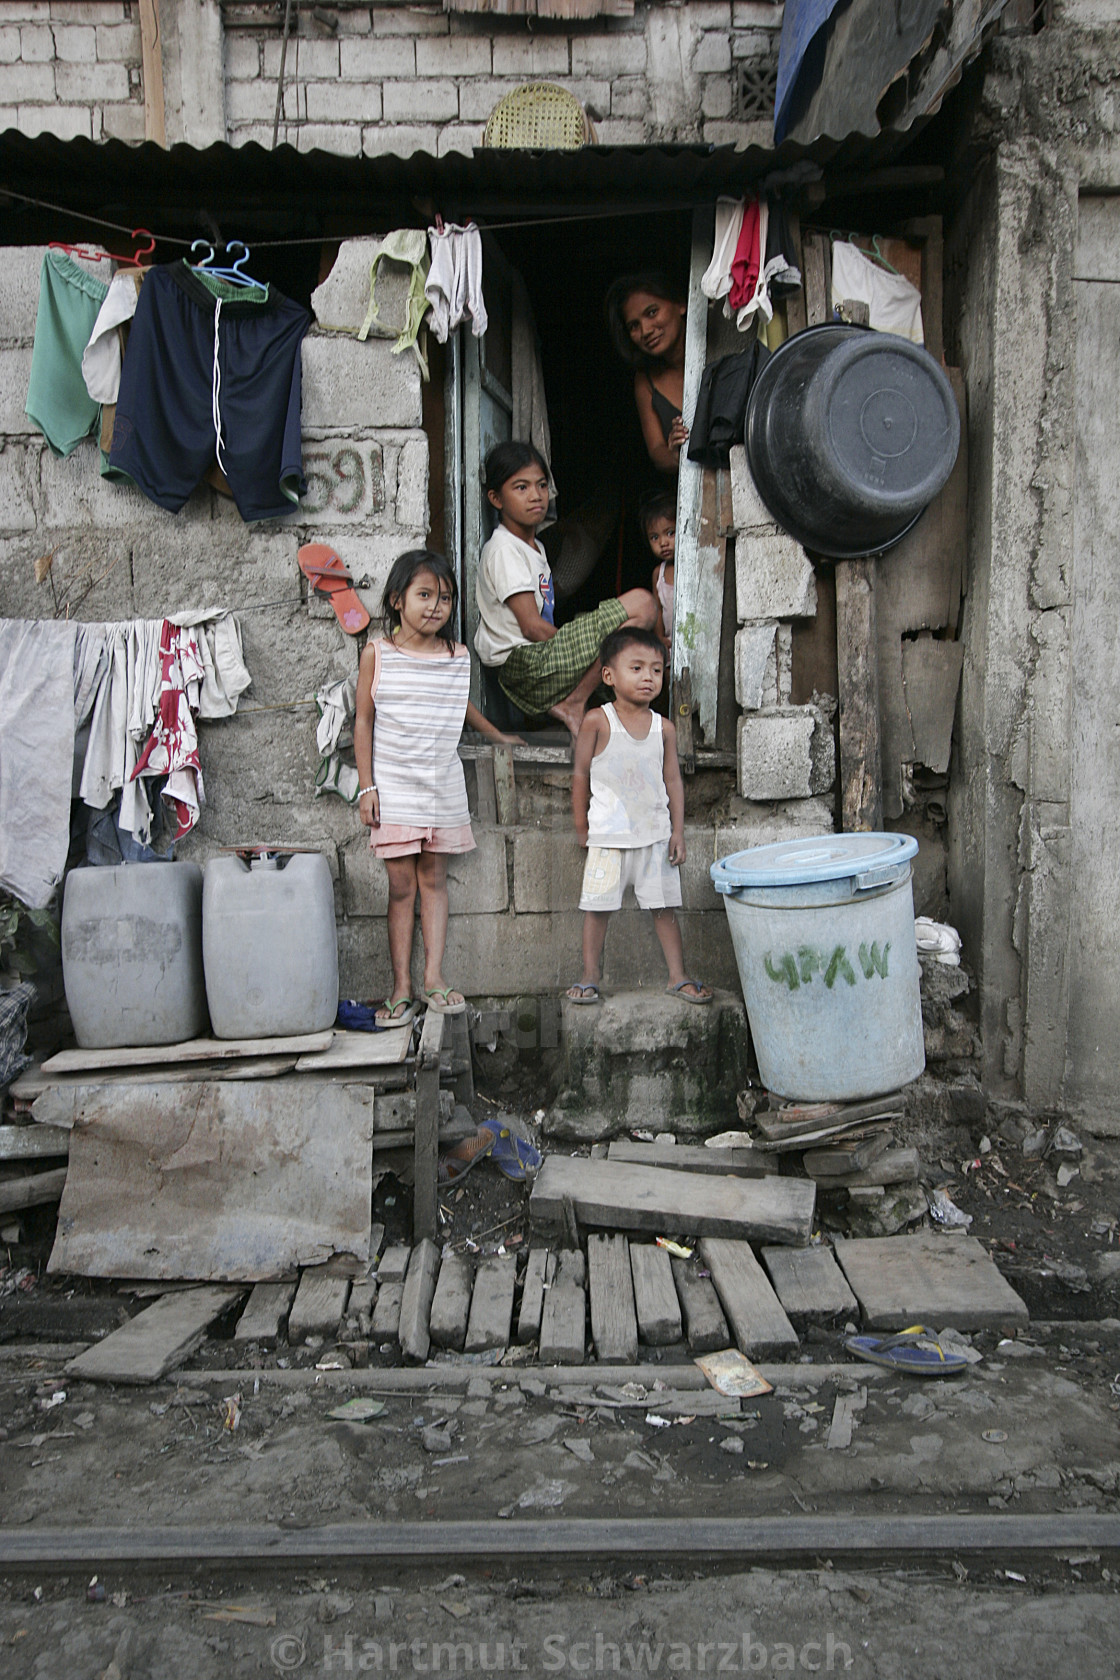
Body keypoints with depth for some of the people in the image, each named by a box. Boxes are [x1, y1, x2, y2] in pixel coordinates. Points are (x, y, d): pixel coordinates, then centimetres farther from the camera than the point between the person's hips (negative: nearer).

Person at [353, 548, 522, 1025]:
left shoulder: (458, 656, 4)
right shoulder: (377, 654, -4)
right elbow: (364, 721, -1)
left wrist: (497, 734, 36)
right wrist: (367, 786, -5)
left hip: (442, 785, 3)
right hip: (393, 787, -2)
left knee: (434, 878, 6)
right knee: (401, 885, 1)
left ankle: (434, 975, 10)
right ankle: (401, 986, 5)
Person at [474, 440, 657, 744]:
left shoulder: (535, 547, 20)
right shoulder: (503, 550, -10)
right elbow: (532, 626, -17)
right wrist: (583, 649, -10)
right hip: (523, 665, -10)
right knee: (641, 604, -16)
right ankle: (573, 704, -14)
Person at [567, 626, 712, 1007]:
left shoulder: (663, 728, 3)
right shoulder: (597, 721, -6)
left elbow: (672, 780, 7)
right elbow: (580, 774, 1)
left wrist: (677, 831, 3)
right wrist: (582, 828, 3)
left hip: (656, 835, 2)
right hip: (609, 836, -2)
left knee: (664, 907, 6)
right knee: (597, 908, 3)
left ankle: (678, 977, 16)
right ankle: (590, 978, 16)